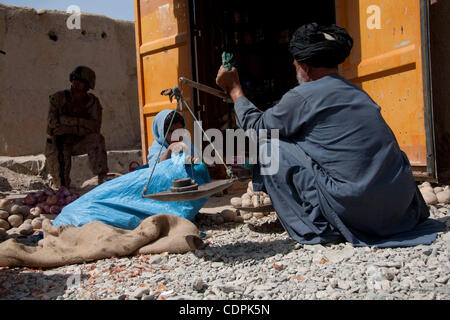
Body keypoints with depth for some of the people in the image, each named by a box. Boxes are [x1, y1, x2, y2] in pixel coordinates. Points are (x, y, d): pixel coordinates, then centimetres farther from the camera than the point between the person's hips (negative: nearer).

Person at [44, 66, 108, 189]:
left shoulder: (93, 102, -13)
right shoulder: (58, 97, -16)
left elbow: (95, 128, -24)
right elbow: (53, 122, -26)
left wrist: (70, 129, -31)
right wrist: (80, 122, -28)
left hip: (79, 143, 1)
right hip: (58, 144, -1)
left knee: (96, 138, -31)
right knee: (62, 185, -8)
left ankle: (102, 178, -36)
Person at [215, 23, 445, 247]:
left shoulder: (303, 96, -6)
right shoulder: (359, 93, 15)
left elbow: (256, 126, 9)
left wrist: (234, 89, 24)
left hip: (355, 210, -7)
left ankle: (315, 227, 6)